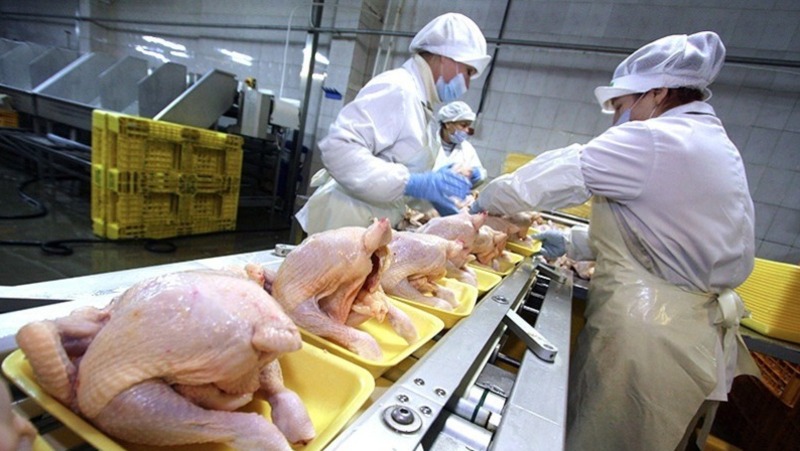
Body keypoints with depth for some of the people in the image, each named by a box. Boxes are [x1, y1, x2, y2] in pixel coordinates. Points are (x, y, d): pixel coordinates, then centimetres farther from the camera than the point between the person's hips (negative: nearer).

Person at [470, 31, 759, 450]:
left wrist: (486, 200, -1)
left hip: (650, 332, -9)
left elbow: (554, 177, -15)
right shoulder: (716, 146, 13)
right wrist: (576, 243, 17)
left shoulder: (656, 140, -18)